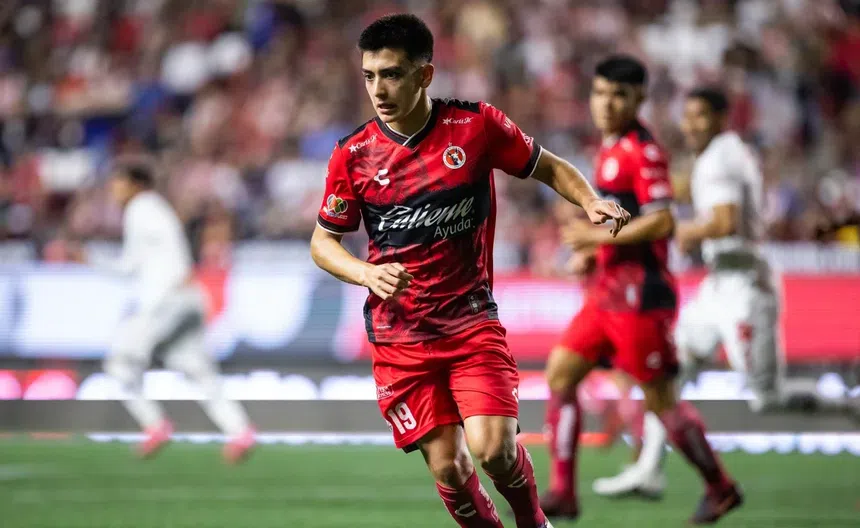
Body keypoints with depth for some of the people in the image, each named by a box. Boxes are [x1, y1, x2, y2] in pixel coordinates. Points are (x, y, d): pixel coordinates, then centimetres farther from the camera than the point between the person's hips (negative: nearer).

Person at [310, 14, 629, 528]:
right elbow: (323, 241, 5)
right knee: (448, 466, -5)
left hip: (472, 321, -1)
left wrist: (591, 201, -11)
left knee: (494, 449, -17)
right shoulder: (353, 155, -5)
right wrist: (368, 274, -14)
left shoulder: (477, 125, -6)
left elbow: (548, 167, 8)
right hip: (399, 336, 1)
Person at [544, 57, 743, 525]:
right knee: (560, 374, 3)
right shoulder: (609, 149, 14)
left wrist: (597, 236, -17)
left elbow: (661, 223, -22)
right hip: (608, 289, 9)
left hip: (638, 292, -9)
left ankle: (721, 488, 14)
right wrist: (592, 252, 14)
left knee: (659, 399, -2)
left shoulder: (643, 151, -14)